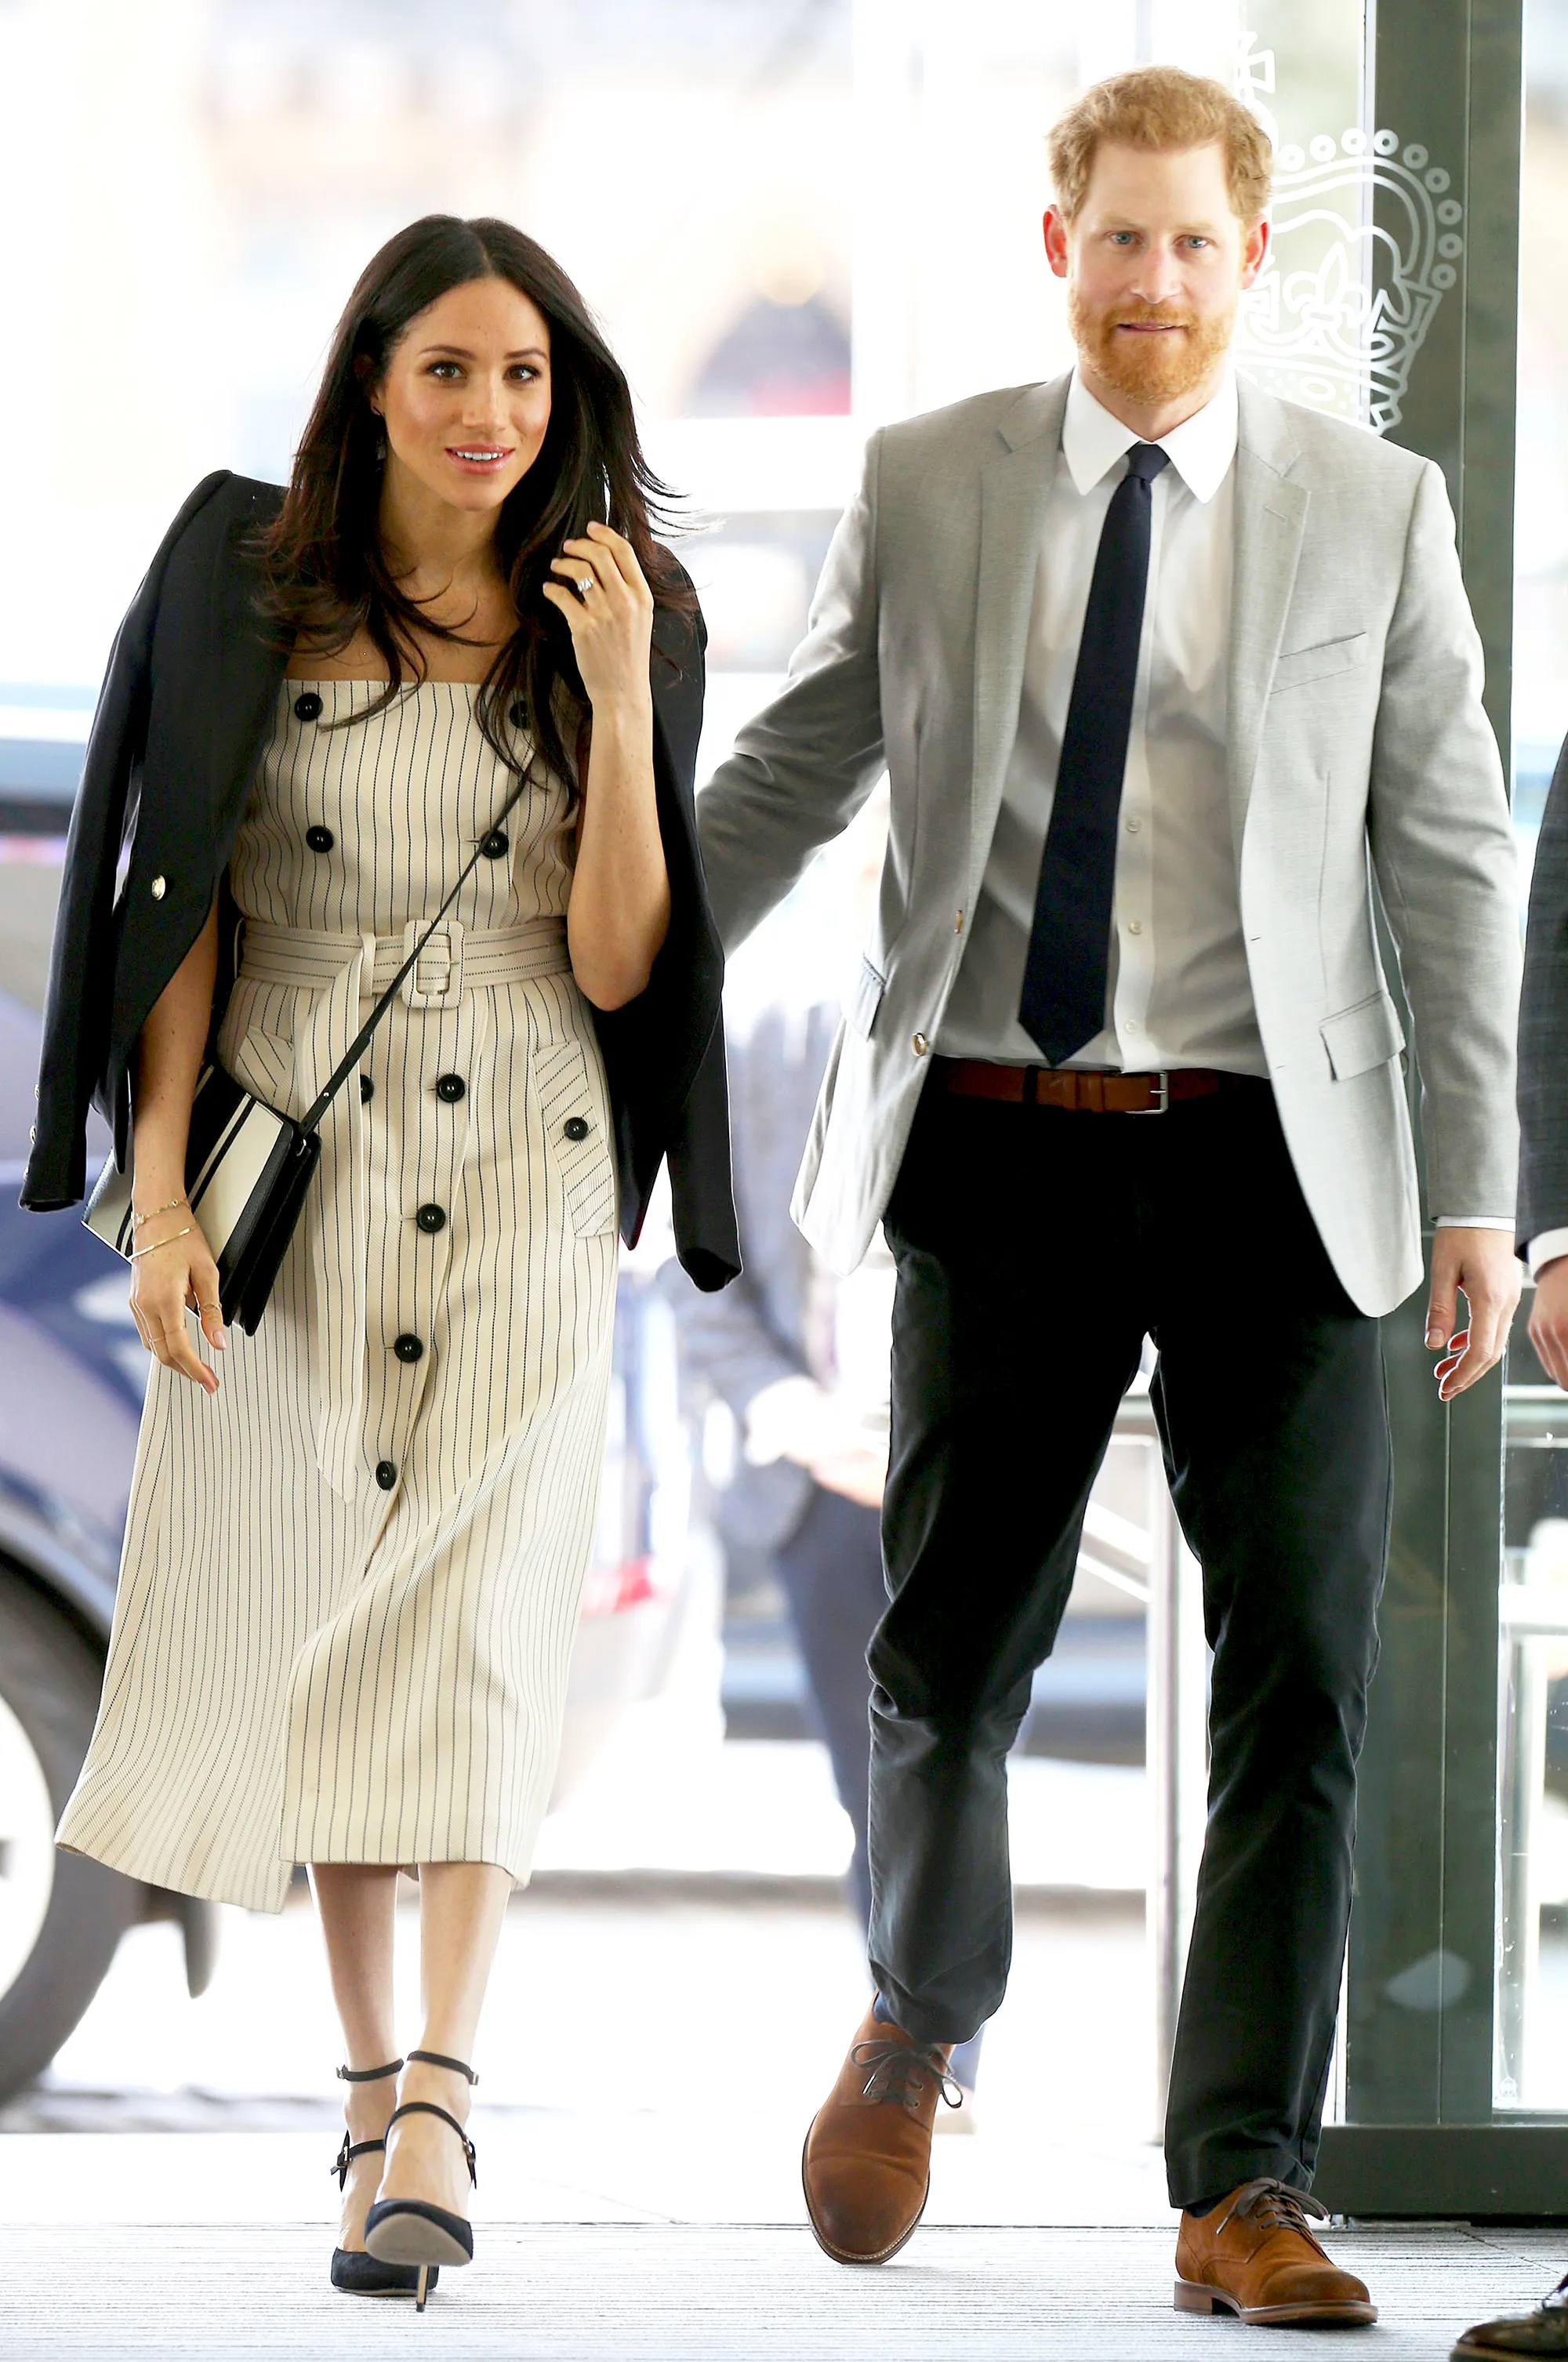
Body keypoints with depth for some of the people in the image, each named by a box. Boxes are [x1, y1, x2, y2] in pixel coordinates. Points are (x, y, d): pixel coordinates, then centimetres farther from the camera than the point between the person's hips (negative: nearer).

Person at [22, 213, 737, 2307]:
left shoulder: (618, 617, 2)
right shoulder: (250, 589, 2)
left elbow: (615, 966, -3)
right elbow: (188, 911, 3)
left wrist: (620, 701, -14)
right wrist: (161, 1193, -4)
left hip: (521, 1175, -1)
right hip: (288, 1163, 1)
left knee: (473, 1620, -12)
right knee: (304, 1616, 4)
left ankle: (436, 2112, -19)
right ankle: (372, 2072, 19)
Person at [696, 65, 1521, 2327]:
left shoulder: (1375, 512, 3)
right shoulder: (924, 489, 5)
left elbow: (1454, 860, 3)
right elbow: (784, 780, 13)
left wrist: (1480, 1194, -2)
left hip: (1272, 1156, 0)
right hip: (1005, 1144, 1)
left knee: (1299, 1675, -4)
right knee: (951, 1649, 6)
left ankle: (1247, 2190, 3)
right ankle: (918, 2020, 36)